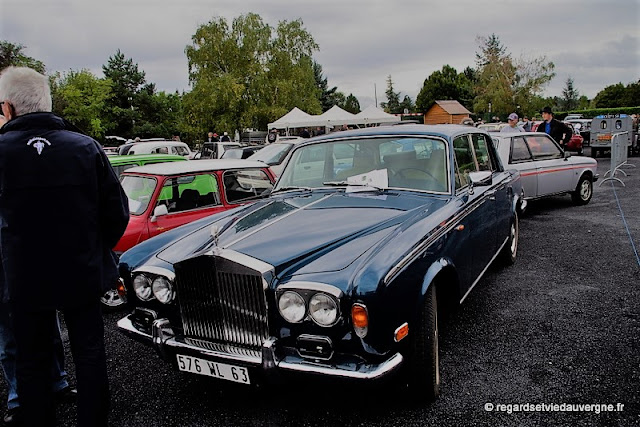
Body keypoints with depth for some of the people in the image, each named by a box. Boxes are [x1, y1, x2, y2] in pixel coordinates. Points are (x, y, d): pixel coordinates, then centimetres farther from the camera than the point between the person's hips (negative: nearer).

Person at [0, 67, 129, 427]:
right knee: (90, 356, 16)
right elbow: (117, 211, -8)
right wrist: (97, 252, 7)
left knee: (32, 363, 17)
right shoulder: (86, 147, -10)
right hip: (82, 275, 1)